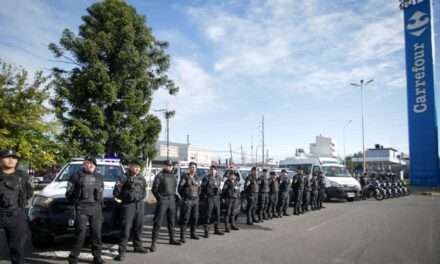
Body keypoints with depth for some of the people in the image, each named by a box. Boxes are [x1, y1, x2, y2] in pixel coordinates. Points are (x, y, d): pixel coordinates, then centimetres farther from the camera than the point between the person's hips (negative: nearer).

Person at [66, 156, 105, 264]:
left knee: (96, 233, 5)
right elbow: (69, 192, 6)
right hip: (82, 208, -4)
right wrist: (75, 201, -1)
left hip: (96, 208, 4)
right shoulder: (77, 176, 4)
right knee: (81, 233, -9)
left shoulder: (99, 177, 17)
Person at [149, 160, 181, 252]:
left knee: (172, 221, 16)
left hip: (172, 200, 7)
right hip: (162, 201, -6)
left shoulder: (173, 176, 13)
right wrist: (160, 198, -9)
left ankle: (172, 239, 29)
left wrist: (174, 196, 11)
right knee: (158, 222, -7)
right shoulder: (159, 176, -7)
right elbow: (154, 189, -7)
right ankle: (153, 243, -3)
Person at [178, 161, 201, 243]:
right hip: (187, 200, -6)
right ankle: (182, 237, -3)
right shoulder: (185, 177, -6)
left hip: (195, 200, 6)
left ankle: (193, 234, 25)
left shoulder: (197, 178, 11)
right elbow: (180, 188, -6)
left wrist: (197, 196, 12)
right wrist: (184, 197, -2)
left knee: (195, 217, 11)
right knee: (185, 218, -6)